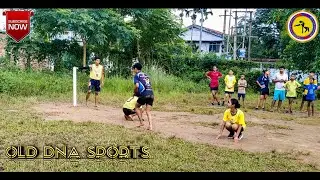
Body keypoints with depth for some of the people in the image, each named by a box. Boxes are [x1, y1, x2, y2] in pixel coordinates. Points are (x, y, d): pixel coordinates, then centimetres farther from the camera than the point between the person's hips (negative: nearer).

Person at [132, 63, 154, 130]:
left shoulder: (136, 75, 6)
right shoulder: (146, 75, 25)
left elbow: (137, 86, -11)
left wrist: (135, 93, 8)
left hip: (144, 94, -6)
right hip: (151, 94, 6)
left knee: (137, 106, 18)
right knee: (148, 111, 10)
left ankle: (141, 122, 12)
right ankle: (150, 126, -3)